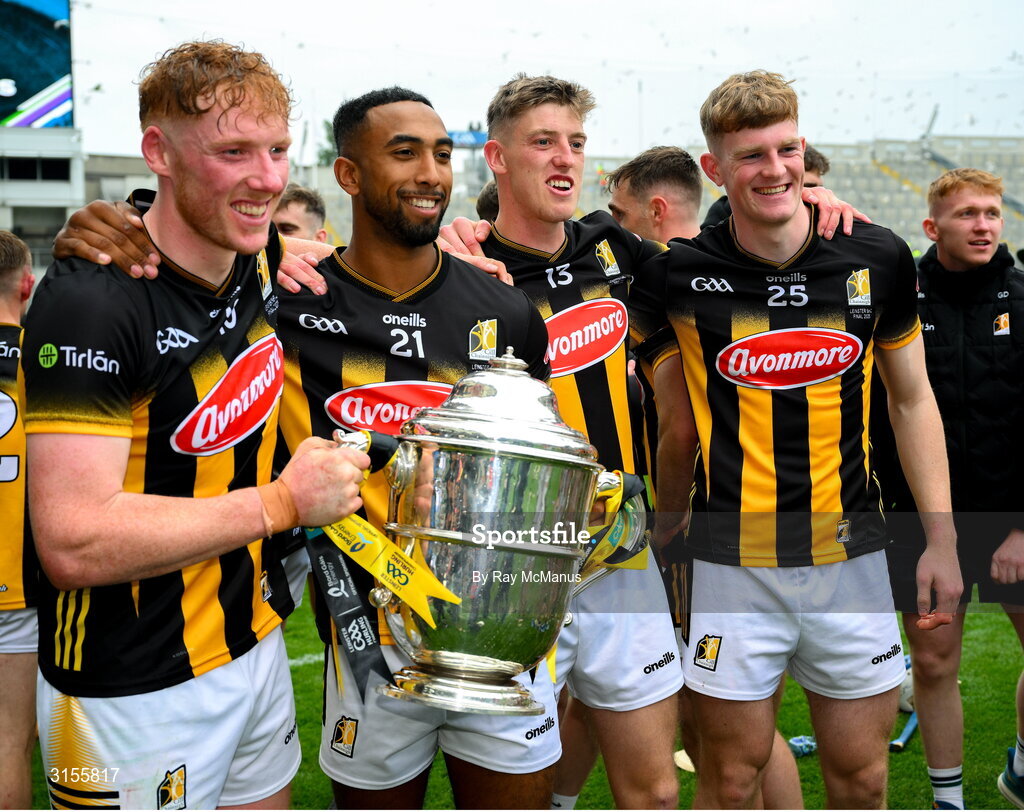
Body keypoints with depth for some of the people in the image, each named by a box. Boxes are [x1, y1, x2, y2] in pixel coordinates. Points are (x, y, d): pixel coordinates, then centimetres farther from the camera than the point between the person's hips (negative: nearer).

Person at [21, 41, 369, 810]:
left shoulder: (262, 263, -1)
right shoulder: (91, 303, -23)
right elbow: (73, 543, -28)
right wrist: (283, 502, -21)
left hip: (256, 650, 7)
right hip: (134, 697, -7)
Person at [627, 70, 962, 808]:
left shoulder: (879, 259, 0)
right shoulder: (677, 275, -7)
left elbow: (913, 401, 9)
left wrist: (941, 540, 6)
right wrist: (666, 524, 0)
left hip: (853, 557, 2)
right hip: (734, 562, -2)